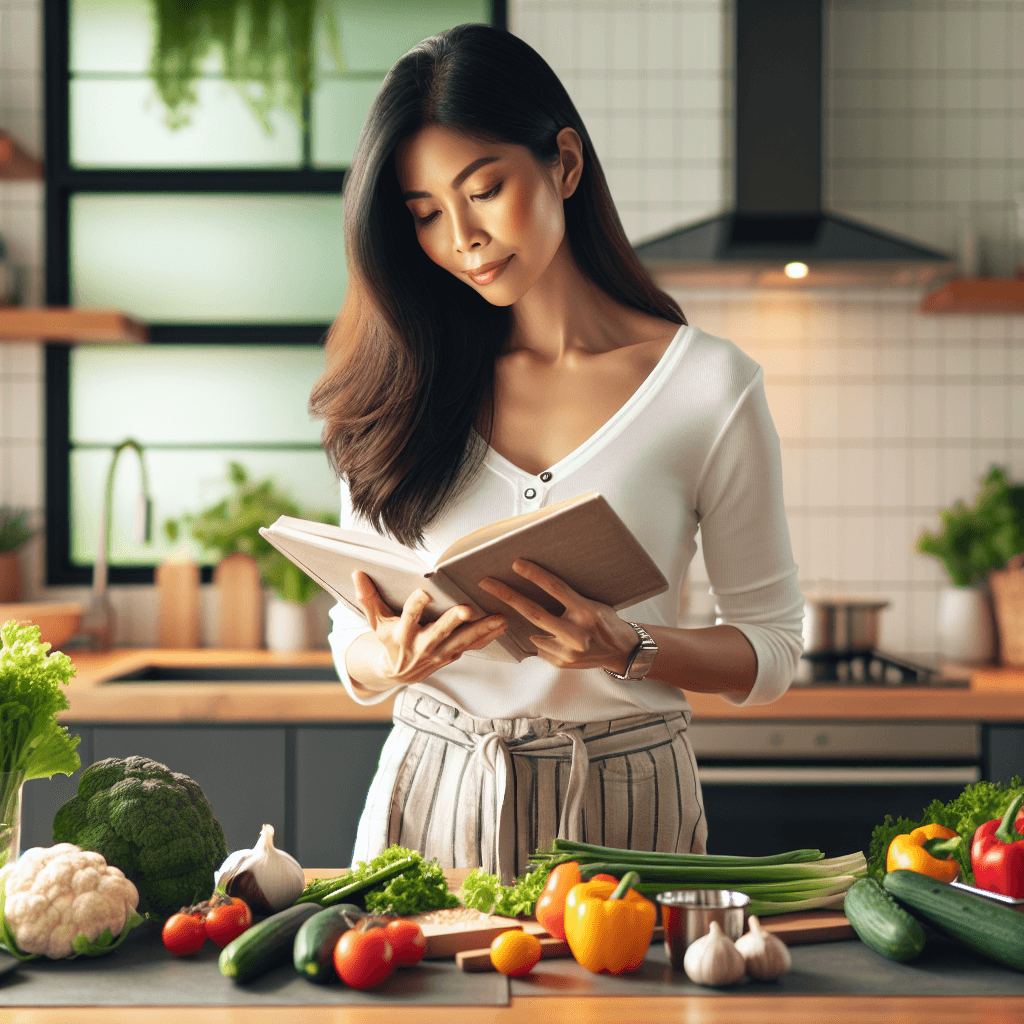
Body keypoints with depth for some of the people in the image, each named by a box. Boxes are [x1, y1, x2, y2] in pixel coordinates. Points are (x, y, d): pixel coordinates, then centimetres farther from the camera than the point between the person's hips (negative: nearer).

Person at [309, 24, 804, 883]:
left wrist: (629, 648, -18)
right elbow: (354, 647, 8)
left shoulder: (710, 385, -5)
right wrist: (392, 659, -15)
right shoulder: (404, 390, 3)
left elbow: (771, 649, 0)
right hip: (431, 800, 2)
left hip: (621, 805, -2)